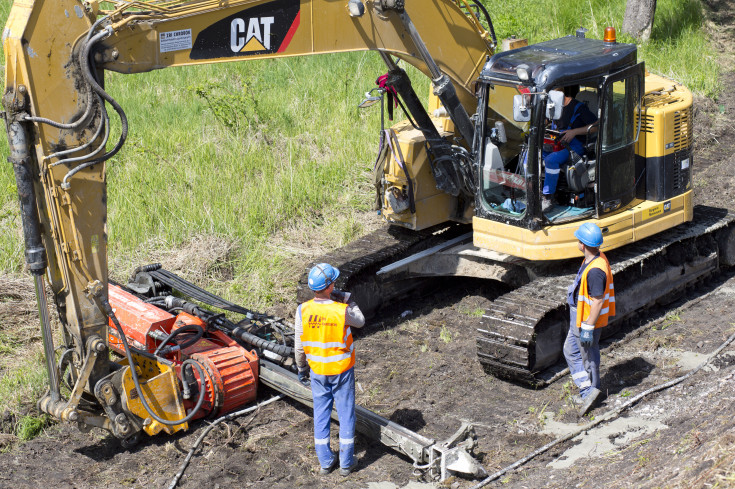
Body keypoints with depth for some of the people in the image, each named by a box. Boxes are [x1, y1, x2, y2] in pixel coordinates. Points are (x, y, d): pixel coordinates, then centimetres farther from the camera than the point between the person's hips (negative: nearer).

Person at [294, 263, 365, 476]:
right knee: (345, 414, 13)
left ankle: (325, 461, 25)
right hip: (342, 371, -2)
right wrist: (346, 300, -4)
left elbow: (299, 346, -5)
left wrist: (301, 368, 9)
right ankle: (346, 462, 22)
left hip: (317, 372, 2)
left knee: (321, 414, 16)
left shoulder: (303, 311, -16)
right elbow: (360, 321, 0)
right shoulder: (342, 311, -24)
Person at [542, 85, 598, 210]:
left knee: (551, 160, -35)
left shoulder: (579, 108, -8)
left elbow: (596, 125, -14)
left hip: (573, 147, -8)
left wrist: (574, 132, -19)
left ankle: (548, 197, -28)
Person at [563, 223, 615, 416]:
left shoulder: (595, 270, -32)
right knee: (570, 350, 18)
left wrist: (588, 328, -23)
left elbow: (598, 301, -29)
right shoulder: (597, 257, 0)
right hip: (578, 317, 10)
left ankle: (591, 389, 26)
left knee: (588, 356, 8)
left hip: (588, 320, -10)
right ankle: (588, 390, 21)